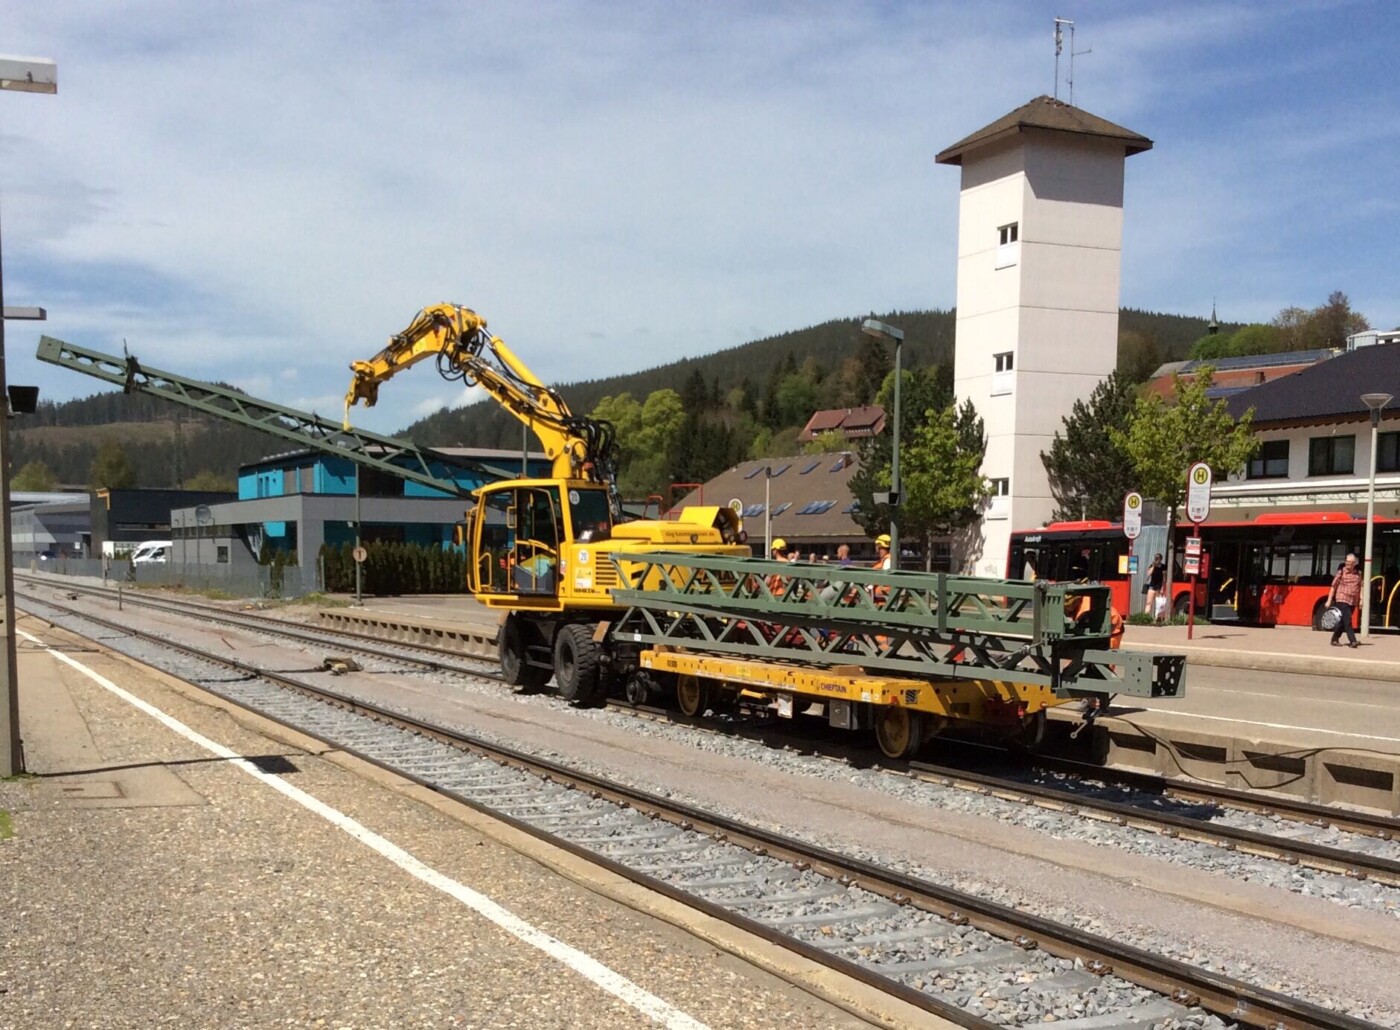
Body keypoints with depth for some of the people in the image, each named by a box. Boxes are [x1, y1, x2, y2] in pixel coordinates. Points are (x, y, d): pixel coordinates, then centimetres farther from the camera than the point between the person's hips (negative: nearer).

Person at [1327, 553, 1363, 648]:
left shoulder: (1358, 573, 9)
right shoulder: (1341, 572, -4)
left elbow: (1360, 587, 16)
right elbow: (1333, 586, -1)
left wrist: (1361, 599, 4)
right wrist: (1329, 600, -2)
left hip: (1353, 601, 5)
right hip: (1342, 600, -5)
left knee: (1342, 621, 9)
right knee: (1347, 620, -14)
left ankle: (1335, 639, 20)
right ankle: (1352, 640, -15)